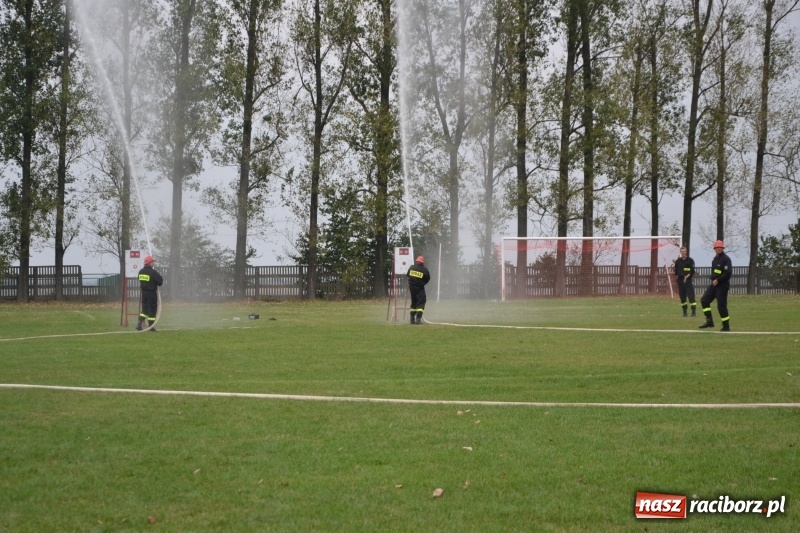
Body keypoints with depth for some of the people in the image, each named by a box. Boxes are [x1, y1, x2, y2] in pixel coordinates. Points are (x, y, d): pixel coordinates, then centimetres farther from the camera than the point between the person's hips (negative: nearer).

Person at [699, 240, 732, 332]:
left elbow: (728, 273, -21)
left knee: (721, 305, -7)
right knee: (704, 300, 4)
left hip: (722, 285, -9)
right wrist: (713, 279, 7)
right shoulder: (715, 259, 15)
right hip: (714, 284, 9)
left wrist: (717, 280, -18)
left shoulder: (726, 259, -12)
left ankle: (726, 326, 3)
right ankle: (709, 321, 6)